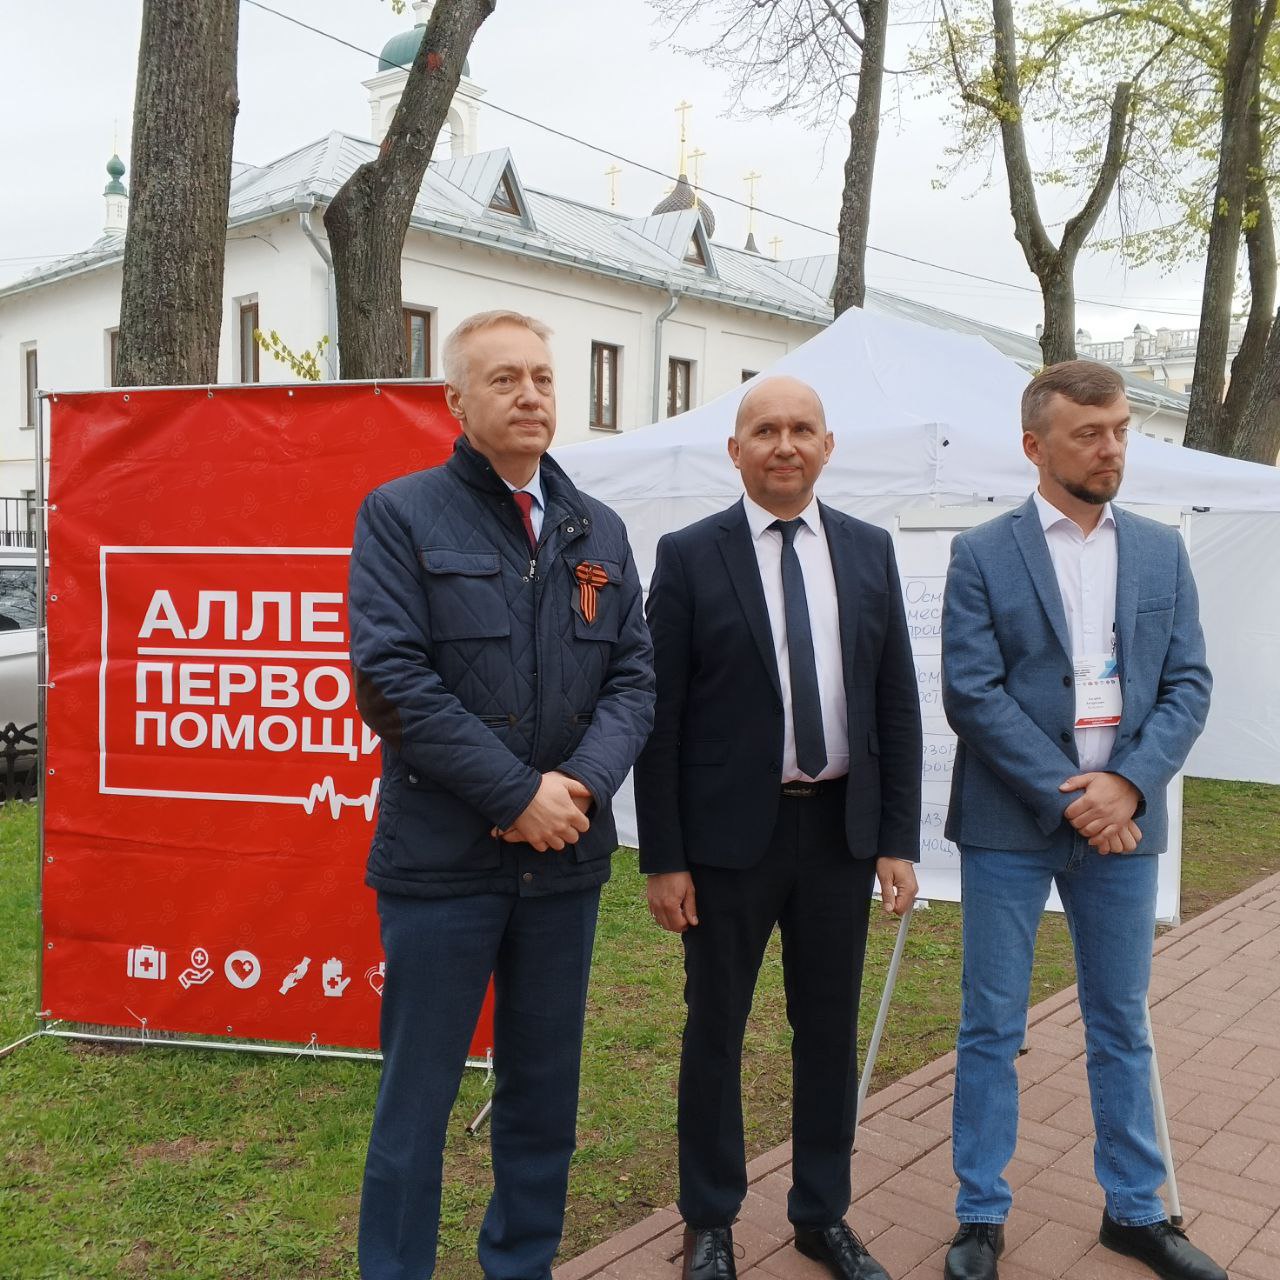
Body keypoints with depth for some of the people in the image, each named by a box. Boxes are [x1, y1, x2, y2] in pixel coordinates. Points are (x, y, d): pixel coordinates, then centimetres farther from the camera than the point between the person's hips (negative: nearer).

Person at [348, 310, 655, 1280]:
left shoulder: (600, 531, 10)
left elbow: (633, 677, 5)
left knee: (545, 1091, 16)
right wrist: (519, 794, -16)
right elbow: (395, 678, -13)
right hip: (441, 858, -4)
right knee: (418, 1094, 6)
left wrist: (580, 784, -13)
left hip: (566, 856, 5)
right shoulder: (401, 516, -4)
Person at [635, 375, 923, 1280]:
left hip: (841, 829, 3)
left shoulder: (870, 551, 4)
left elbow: (897, 705, 6)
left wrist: (899, 839, 1)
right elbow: (662, 716, -6)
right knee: (715, 1029, 11)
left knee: (830, 1029, 15)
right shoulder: (689, 556, -6)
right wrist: (663, 857, -8)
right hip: (731, 833, -3)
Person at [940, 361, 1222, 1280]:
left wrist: (1128, 783, -12)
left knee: (1122, 1025, 15)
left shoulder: (1161, 551, 7)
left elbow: (1188, 685, 3)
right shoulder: (983, 555, -4)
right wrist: (1066, 794, -15)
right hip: (1010, 824, -3)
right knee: (992, 1028, 6)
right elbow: (971, 692, -11)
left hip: (1121, 820, 3)